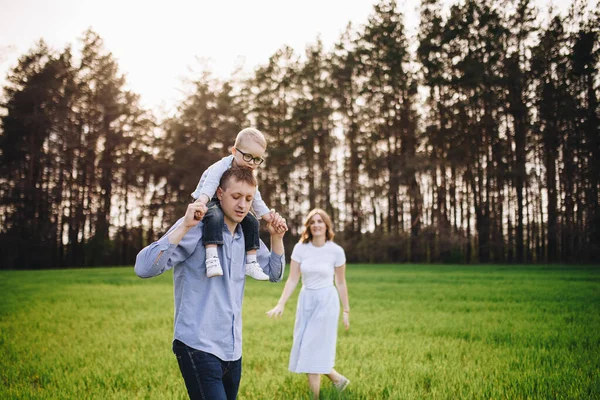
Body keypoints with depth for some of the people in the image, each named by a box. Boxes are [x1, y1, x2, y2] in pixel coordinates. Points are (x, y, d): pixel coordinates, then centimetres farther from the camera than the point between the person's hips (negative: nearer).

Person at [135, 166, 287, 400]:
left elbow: (274, 274, 22)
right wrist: (184, 226, -27)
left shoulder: (247, 238, 11)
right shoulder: (196, 229, -11)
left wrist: (277, 238, 6)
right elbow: (144, 268, -20)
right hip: (198, 347, -7)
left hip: (233, 351, 7)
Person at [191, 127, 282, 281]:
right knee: (215, 216, -39)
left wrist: (268, 217, -3)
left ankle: (250, 262, 3)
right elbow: (209, 186, -40)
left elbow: (255, 198, 6)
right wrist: (200, 204, -58)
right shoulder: (221, 167, -25)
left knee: (251, 222, -2)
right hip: (208, 202, -8)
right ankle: (211, 258, -49)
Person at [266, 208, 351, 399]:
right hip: (305, 301, 4)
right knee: (305, 350, 10)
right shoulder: (300, 248, -3)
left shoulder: (336, 251, -8)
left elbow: (341, 283, 1)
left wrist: (346, 311, 3)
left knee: (314, 350, -4)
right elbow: (292, 280, -3)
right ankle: (338, 379, 31)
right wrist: (280, 305, -11)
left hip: (326, 301, -4)